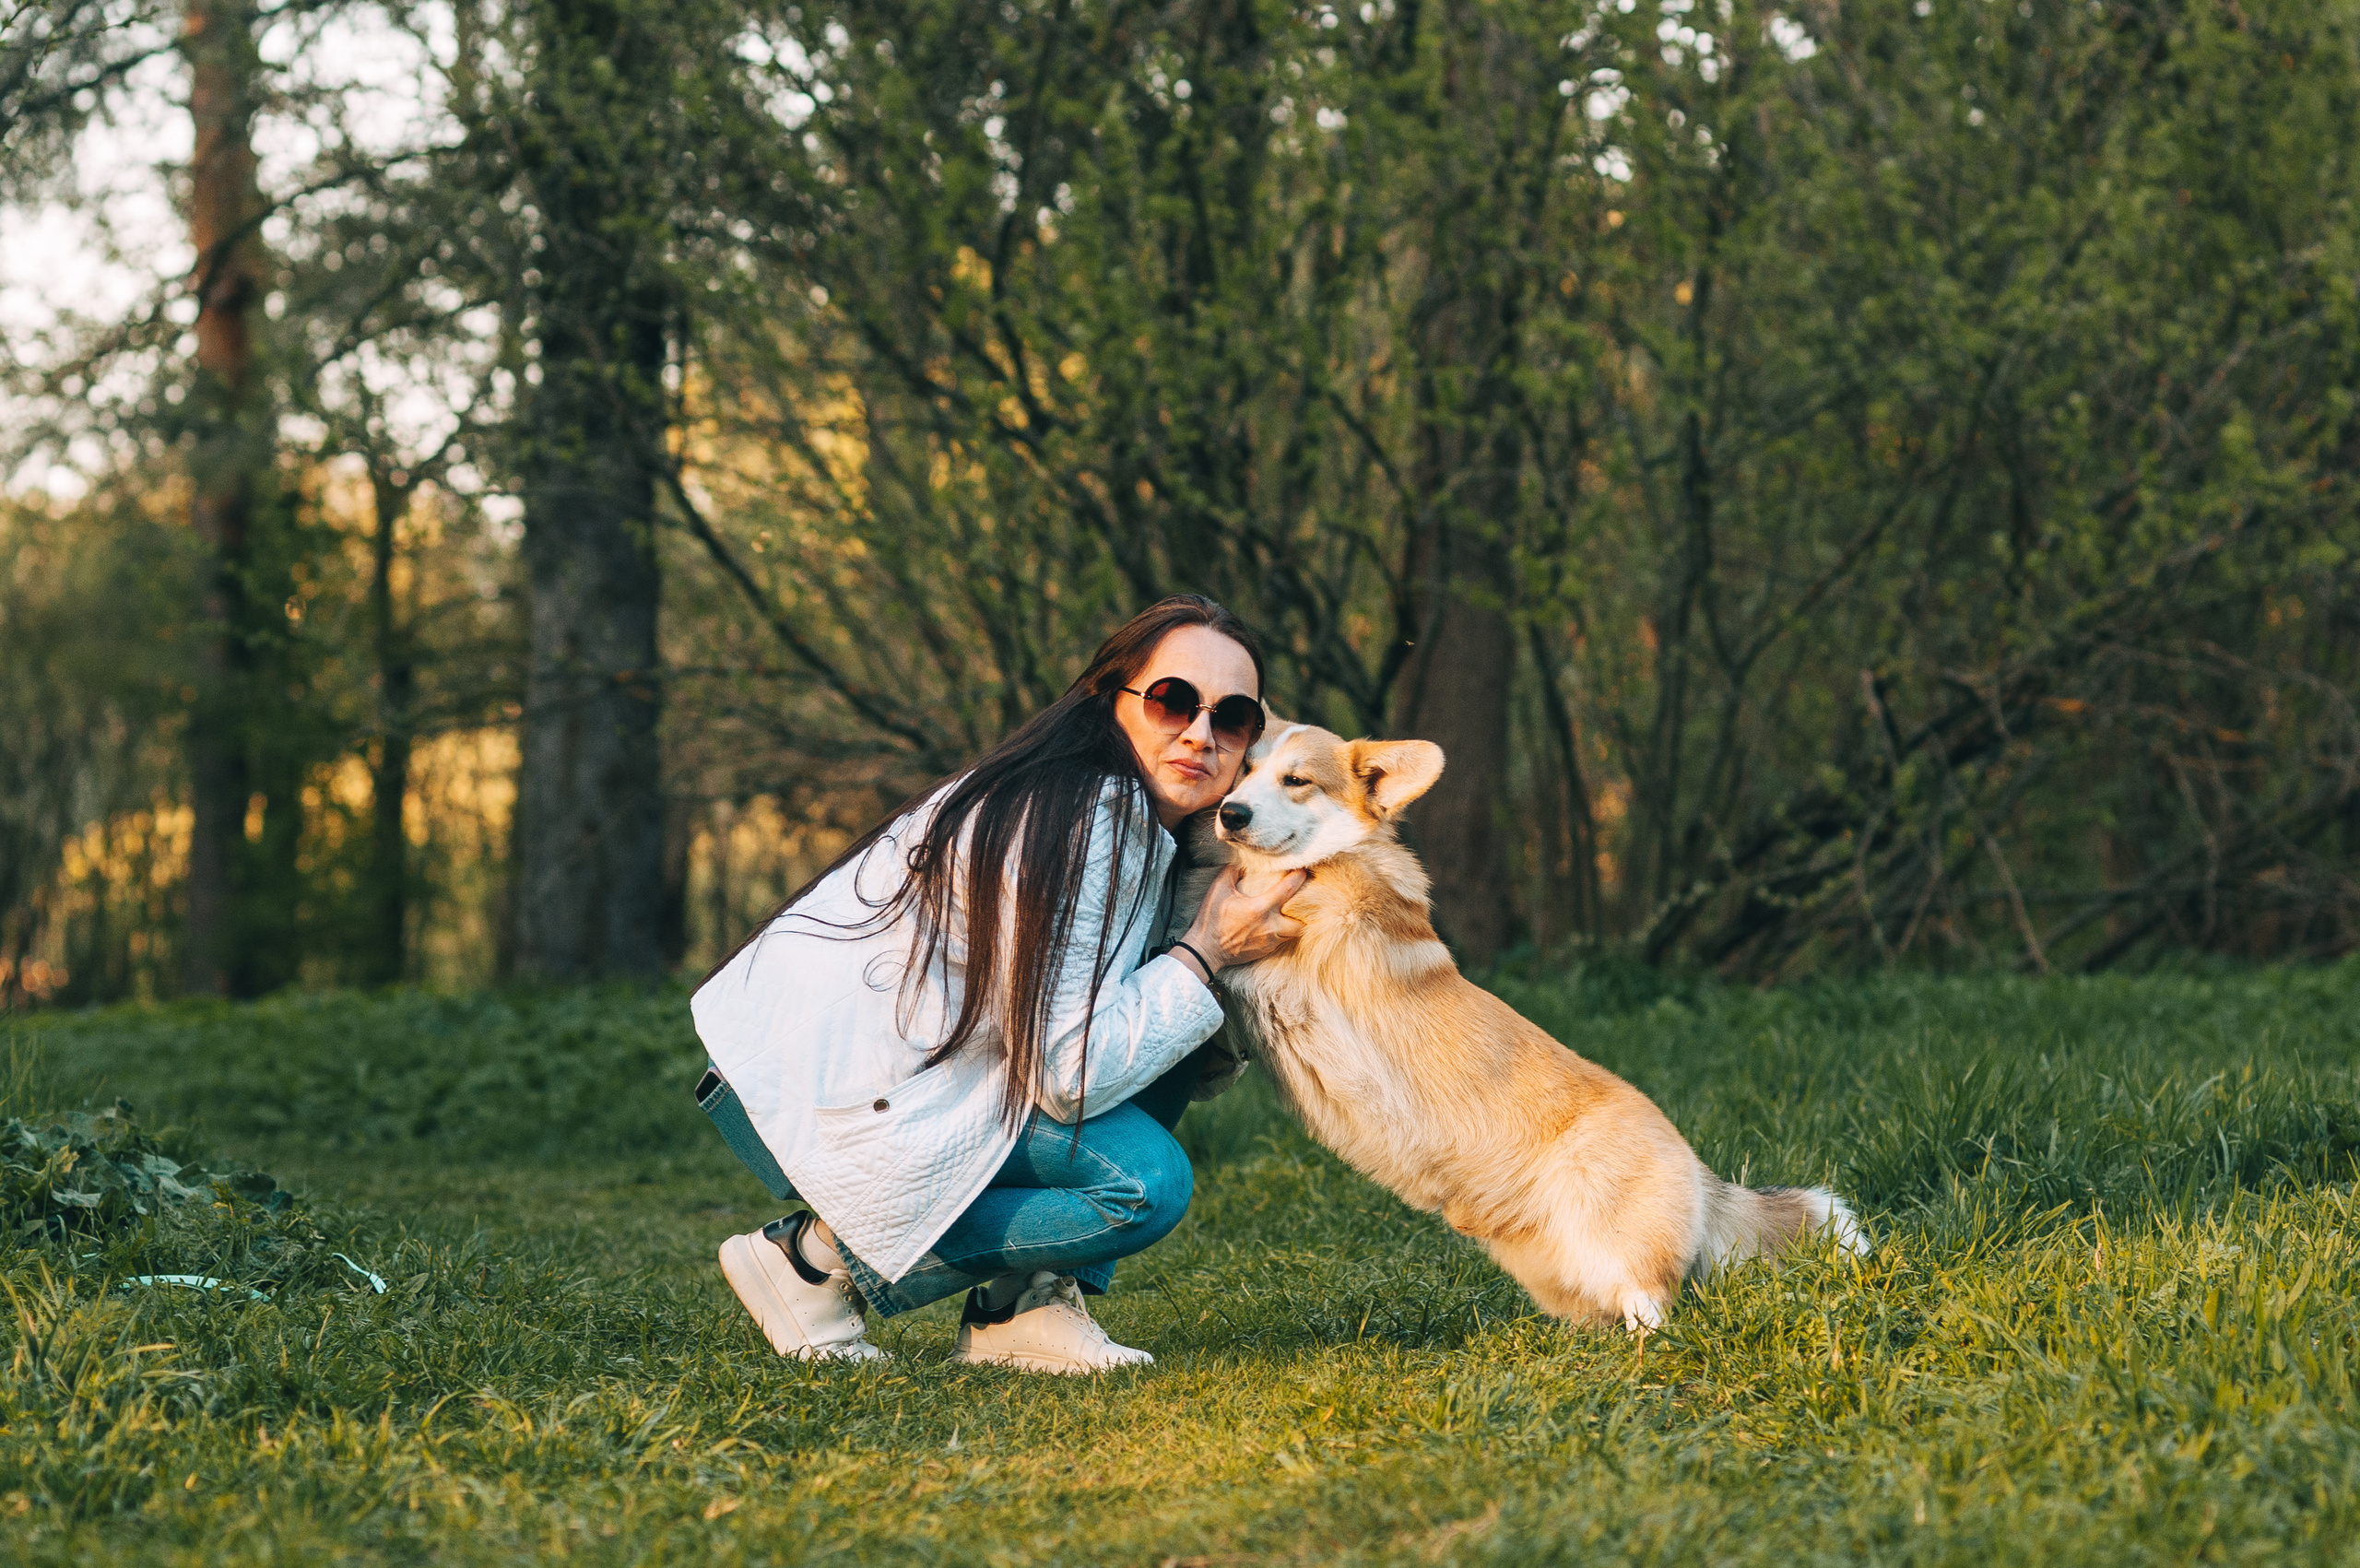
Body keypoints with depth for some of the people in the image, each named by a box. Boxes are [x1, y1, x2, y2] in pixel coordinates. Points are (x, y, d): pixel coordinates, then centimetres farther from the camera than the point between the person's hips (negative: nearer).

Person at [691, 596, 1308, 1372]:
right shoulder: (1081, 826, -22)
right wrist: (1205, 954, -14)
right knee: (1144, 1181, -20)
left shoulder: (1137, 821, 9)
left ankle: (1019, 1306, 2)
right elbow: (1069, 1073, -24)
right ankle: (821, 1258, -8)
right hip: (807, 1095, -10)